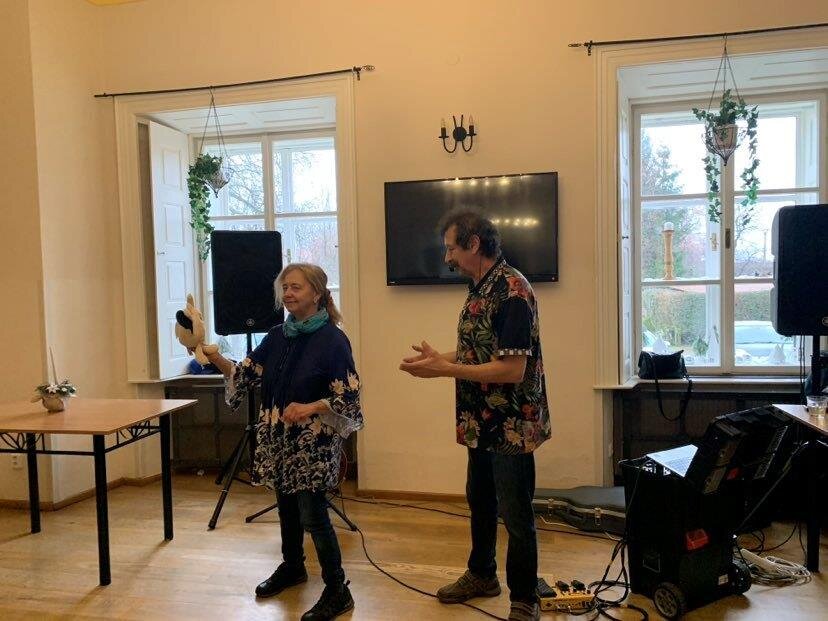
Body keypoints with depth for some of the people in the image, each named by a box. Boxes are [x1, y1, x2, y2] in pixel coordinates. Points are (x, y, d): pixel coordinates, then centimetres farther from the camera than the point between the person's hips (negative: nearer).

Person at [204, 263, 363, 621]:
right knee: (286, 507, 20)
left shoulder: (332, 339, -14)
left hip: (313, 441, -6)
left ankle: (337, 591, 9)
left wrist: (311, 407, -28)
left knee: (313, 514, -5)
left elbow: (348, 397, -16)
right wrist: (217, 359, -11)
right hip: (278, 438, 7)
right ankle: (292, 567, 42)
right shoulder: (277, 336, 6)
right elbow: (247, 374, 4)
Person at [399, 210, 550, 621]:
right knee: (480, 501, 22)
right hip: (481, 422, 9)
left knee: (516, 514, 5)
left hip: (512, 426, -9)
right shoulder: (479, 287, 8)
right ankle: (481, 575, 42)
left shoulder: (512, 290, -21)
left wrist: (445, 370, -22)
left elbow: (512, 369, -26)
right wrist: (439, 359, 1)